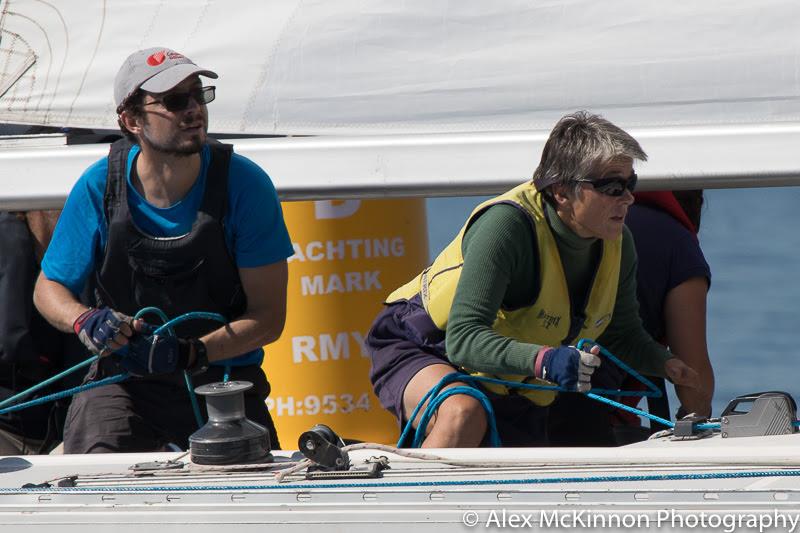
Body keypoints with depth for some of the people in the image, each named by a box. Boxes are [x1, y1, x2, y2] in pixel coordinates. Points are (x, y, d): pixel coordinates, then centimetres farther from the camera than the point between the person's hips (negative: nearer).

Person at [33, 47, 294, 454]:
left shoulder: (245, 184, -11)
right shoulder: (99, 187, -8)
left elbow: (269, 317, -9)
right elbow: (49, 288, 6)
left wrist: (191, 353, -26)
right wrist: (85, 321, -18)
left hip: (223, 377, 1)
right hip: (122, 378, -1)